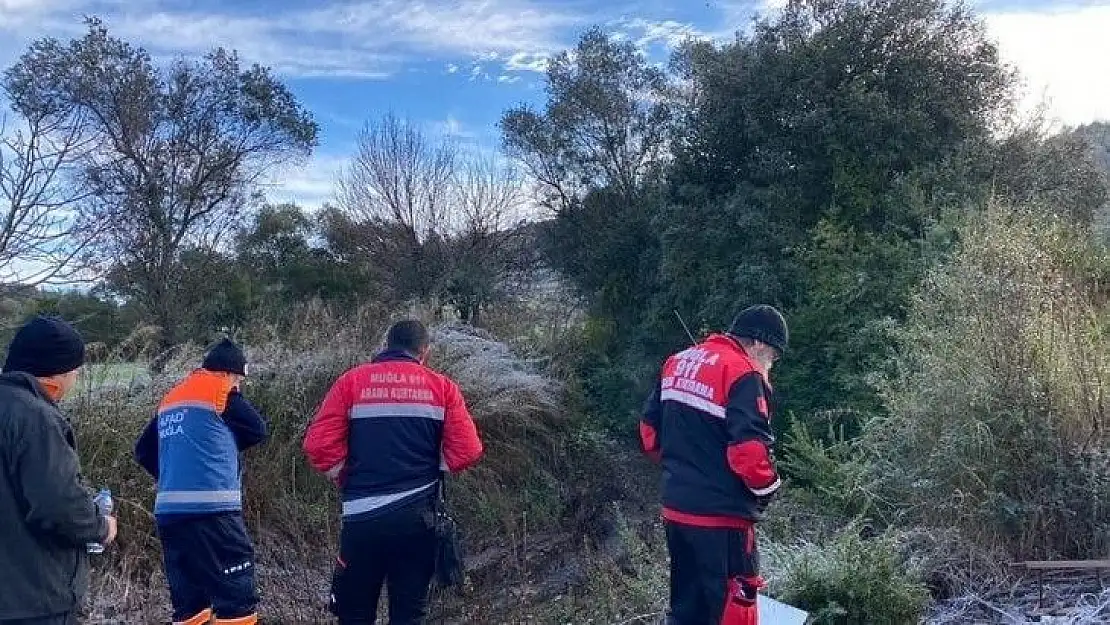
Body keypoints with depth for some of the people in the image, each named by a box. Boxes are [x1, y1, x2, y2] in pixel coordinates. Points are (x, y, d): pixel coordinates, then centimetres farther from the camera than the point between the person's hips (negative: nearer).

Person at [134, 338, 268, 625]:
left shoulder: (171, 399, 19)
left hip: (168, 513, 8)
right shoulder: (220, 391, -1)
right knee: (238, 599, -6)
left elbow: (143, 451, 24)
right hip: (211, 510, -8)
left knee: (190, 602, 14)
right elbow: (258, 430, 4)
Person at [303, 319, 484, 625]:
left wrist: (346, 479, 11)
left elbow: (318, 444, -4)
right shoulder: (442, 386, 4)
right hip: (418, 517, 1)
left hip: (363, 518, 0)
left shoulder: (352, 381, 3)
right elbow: (467, 451, -3)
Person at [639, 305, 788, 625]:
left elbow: (650, 428, 14)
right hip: (721, 517, -8)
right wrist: (767, 486, -6)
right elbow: (748, 450, -23)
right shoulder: (743, 375, -16)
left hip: (675, 509, 8)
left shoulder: (678, 362, 10)